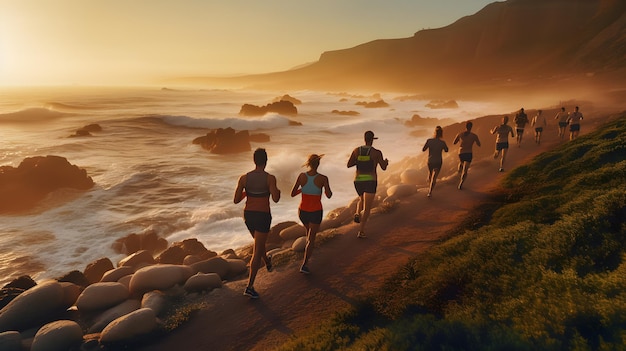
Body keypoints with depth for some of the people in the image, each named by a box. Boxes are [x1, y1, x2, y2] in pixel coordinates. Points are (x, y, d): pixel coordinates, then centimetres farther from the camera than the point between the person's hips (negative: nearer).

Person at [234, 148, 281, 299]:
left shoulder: (244, 178, -6)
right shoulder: (270, 178, -15)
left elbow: (236, 200, -5)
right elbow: (275, 199, -20)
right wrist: (278, 192, 3)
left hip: (248, 215, 5)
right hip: (263, 217, -5)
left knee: (259, 242, 32)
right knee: (257, 251, 1)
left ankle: (268, 263, 59)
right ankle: (250, 286, -2)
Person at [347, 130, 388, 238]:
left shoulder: (356, 150, 2)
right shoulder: (377, 152, -7)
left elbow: (348, 165, -1)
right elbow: (383, 167, -2)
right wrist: (386, 162, 22)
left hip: (358, 181, 4)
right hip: (370, 181, -4)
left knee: (362, 199, 33)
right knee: (367, 208, -1)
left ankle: (357, 214, 4)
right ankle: (361, 231, -10)